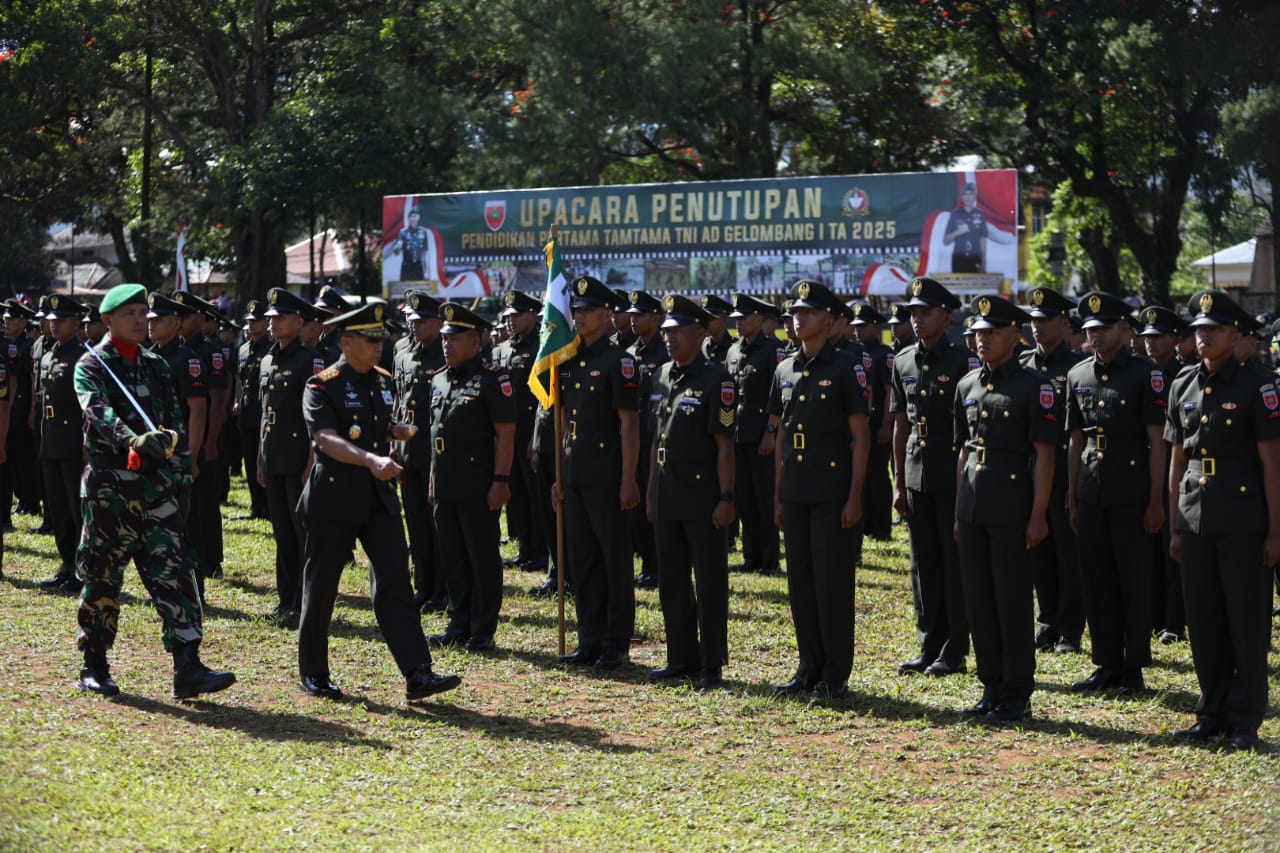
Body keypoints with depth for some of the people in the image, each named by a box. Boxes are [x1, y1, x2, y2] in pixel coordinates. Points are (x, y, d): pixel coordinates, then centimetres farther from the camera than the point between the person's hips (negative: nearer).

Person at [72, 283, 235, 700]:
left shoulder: (156, 367, 13)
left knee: (174, 573, -5)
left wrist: (181, 472, 6)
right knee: (101, 577, 4)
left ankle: (188, 669, -8)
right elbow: (99, 412, -23)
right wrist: (133, 440, -40)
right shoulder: (91, 366, -4)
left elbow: (175, 423, 16)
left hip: (156, 484, 4)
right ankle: (94, 668, 18)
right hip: (109, 486, -4)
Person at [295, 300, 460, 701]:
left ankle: (418, 675, -10)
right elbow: (327, 440, -25)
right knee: (321, 587, 6)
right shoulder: (322, 386, -11)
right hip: (334, 498, -5)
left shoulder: (384, 382, 9)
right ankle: (312, 673, 22)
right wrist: (372, 460, -39)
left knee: (394, 582, -4)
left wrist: (396, 430, 3)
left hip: (379, 498, 5)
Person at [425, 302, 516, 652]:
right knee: (452, 559, 12)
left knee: (483, 560, 0)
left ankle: (483, 631, 6)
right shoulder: (439, 381, 13)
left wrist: (500, 481, -17)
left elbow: (506, 434, -12)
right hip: (446, 488, 7)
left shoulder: (491, 380, -9)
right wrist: (433, 481, 18)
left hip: (478, 488, -7)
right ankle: (459, 625, 21)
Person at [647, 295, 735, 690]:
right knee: (671, 582, 12)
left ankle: (712, 665, 7)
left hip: (702, 499, -7)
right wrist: (650, 492, 15)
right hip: (667, 499, 7)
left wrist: (726, 499, -15)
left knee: (710, 583, 0)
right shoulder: (661, 377, 11)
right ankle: (682, 658, 22)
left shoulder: (716, 379, -10)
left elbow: (724, 445, -12)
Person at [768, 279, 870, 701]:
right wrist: (778, 496, 12)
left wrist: (854, 498, -13)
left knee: (833, 585, -3)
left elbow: (860, 435, -8)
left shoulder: (846, 368, -7)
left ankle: (835, 676, 4)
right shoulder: (785, 371, 11)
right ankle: (810, 669, 19)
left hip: (834, 493, -6)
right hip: (796, 493, 6)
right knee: (801, 584, 10)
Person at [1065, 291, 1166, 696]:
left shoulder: (1145, 374, -6)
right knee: (1096, 582, 8)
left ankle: (1133, 668, 9)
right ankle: (1107, 665, 17)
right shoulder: (1078, 376, 9)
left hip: (1132, 494, -5)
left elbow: (1156, 442, -7)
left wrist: (1156, 502, -11)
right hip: (1091, 494, 5)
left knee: (1134, 582, 2)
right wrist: (1072, 499, 11)